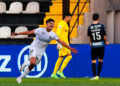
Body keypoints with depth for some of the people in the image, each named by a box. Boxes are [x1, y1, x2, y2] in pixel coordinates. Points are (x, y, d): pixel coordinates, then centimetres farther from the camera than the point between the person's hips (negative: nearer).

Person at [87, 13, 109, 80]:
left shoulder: (90, 27, -2)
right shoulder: (101, 26, -5)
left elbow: (90, 37, 8)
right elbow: (104, 36, -2)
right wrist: (106, 42, 18)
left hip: (94, 45, 0)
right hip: (101, 45, 0)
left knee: (93, 61, 3)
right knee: (100, 60, 11)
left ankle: (95, 76, -6)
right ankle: (98, 75, 11)